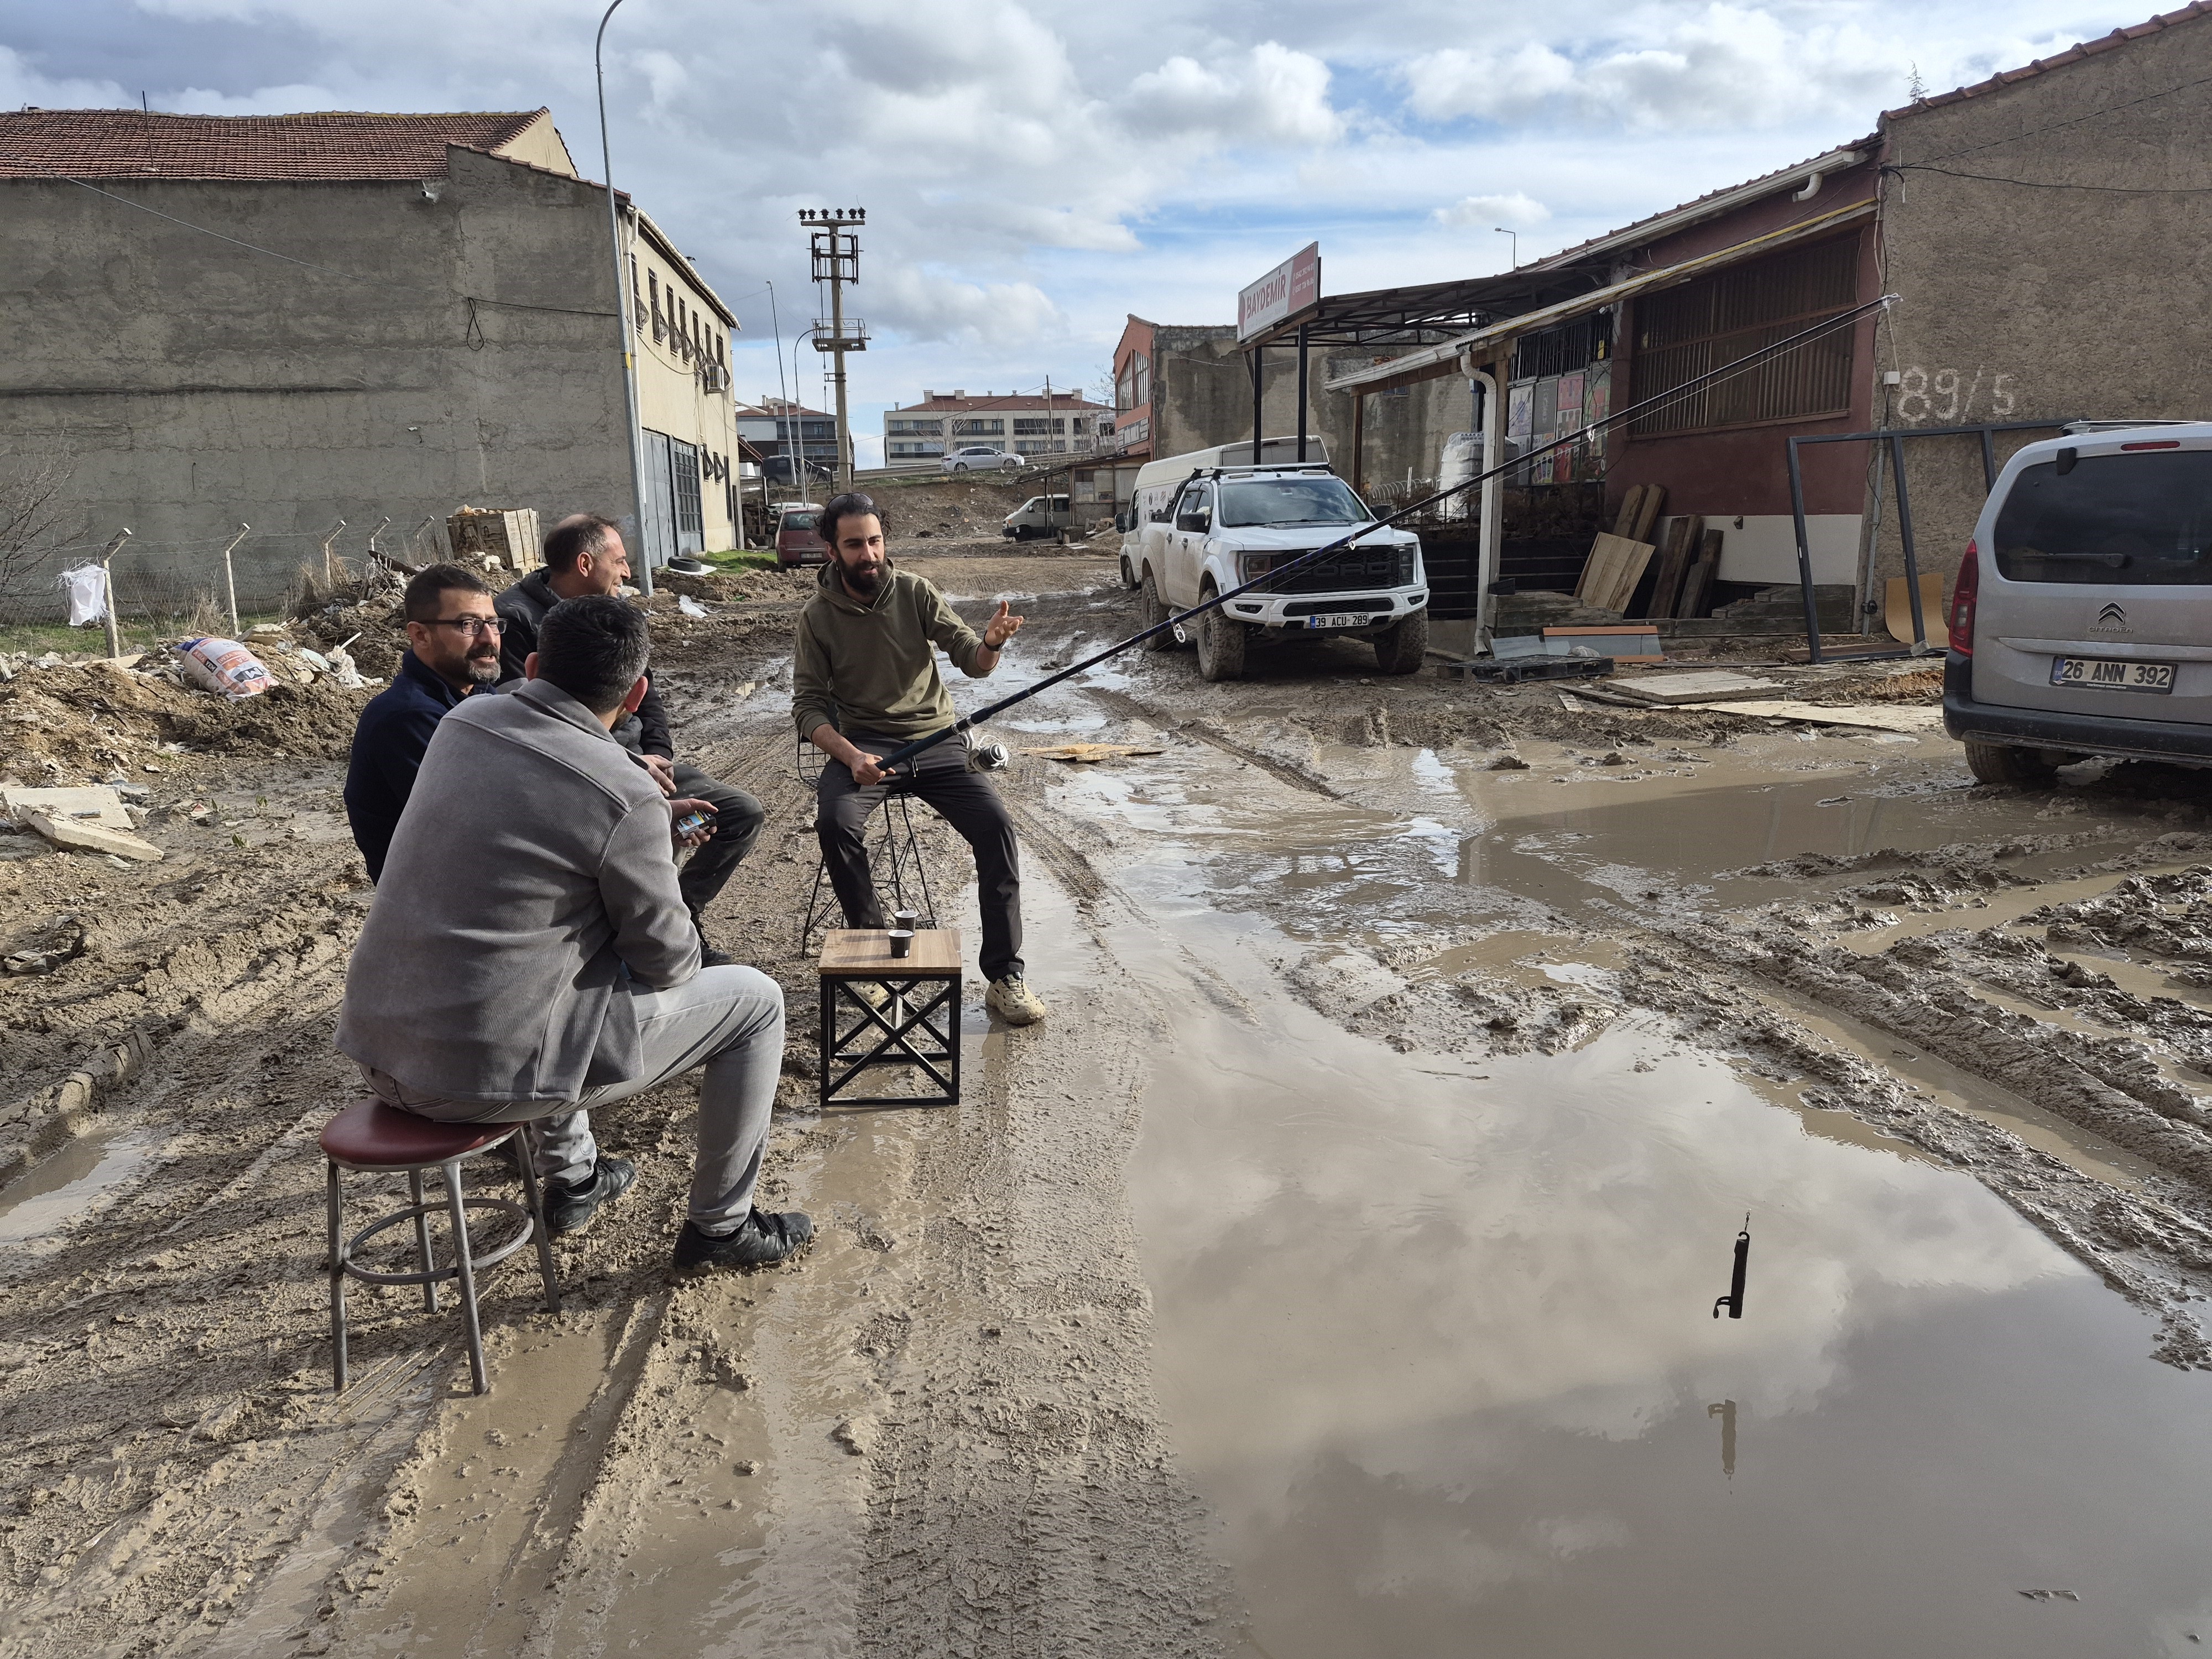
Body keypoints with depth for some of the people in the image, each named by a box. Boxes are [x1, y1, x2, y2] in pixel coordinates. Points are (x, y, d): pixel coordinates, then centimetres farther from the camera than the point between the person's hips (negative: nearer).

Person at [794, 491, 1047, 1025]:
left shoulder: (914, 592, 1)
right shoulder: (818, 616, -1)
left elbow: (970, 661, -4)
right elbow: (808, 707, -4)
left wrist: (990, 644, -30)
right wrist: (852, 758, -23)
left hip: (934, 739, 1)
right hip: (862, 742, -1)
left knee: (996, 825, -21)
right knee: (836, 822, -32)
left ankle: (1004, 977, -14)